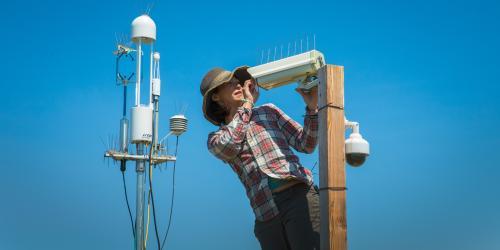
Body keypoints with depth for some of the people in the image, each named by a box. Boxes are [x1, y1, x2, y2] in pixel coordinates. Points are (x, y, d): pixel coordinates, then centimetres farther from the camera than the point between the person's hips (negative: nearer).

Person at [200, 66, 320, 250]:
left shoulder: (268, 111, 18)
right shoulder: (216, 138, 15)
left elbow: (306, 145, 12)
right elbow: (230, 147, -10)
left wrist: (312, 107, -4)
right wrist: (247, 103, 2)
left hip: (299, 196, -1)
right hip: (266, 215, 1)